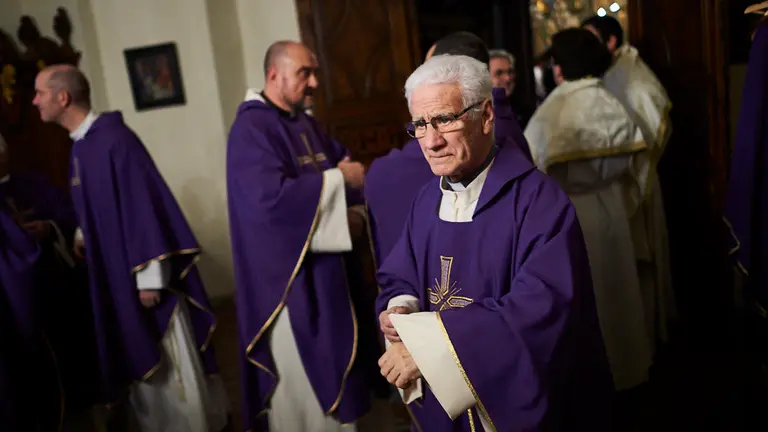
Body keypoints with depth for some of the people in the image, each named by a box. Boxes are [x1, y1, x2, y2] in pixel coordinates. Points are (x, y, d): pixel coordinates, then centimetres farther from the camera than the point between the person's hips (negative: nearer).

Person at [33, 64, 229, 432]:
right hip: (115, 274, 9)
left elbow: (142, 205, -21)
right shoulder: (81, 145, 9)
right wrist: (83, 236, 3)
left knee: (171, 363, 4)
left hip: (139, 273, -9)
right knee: (142, 359, 18)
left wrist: (149, 276, -21)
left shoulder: (114, 140, -19)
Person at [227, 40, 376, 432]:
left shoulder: (306, 124, 11)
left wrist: (356, 211, -7)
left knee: (331, 363, 18)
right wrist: (338, 179, -20)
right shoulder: (250, 130, -15)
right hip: (285, 272, -8)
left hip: (325, 264, 8)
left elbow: (344, 165, 14)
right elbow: (271, 198, -28)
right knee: (299, 375, 3)